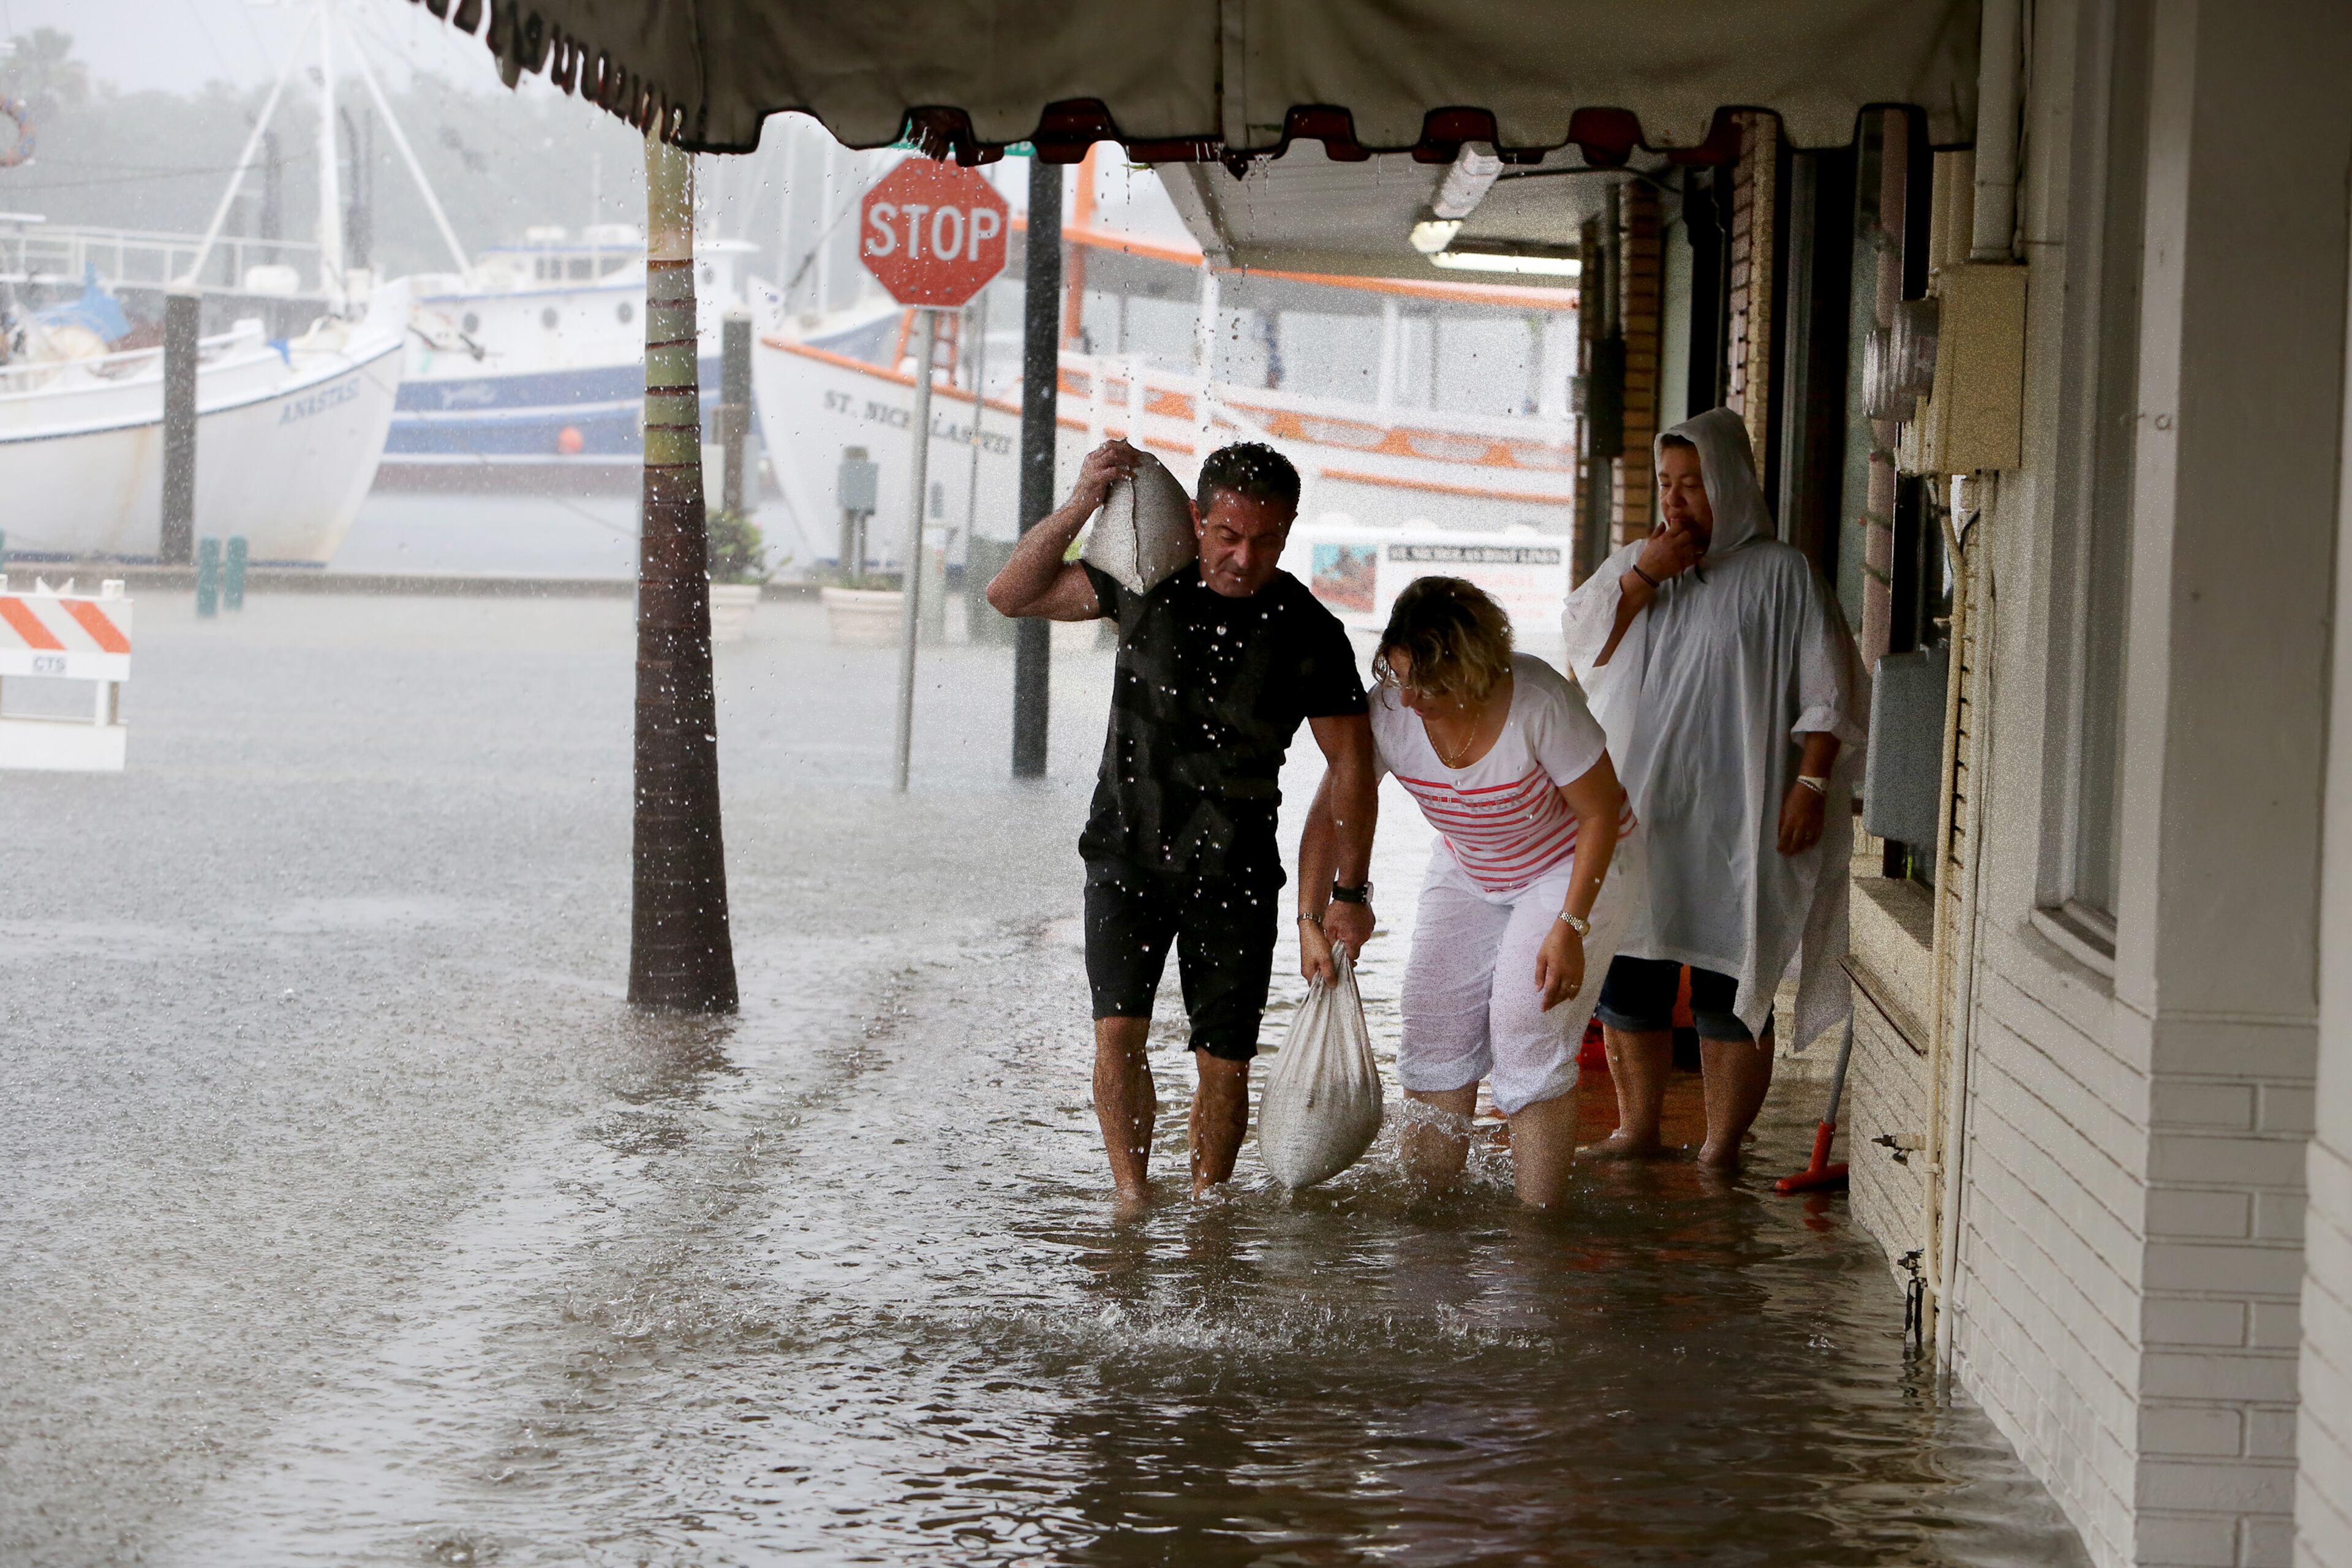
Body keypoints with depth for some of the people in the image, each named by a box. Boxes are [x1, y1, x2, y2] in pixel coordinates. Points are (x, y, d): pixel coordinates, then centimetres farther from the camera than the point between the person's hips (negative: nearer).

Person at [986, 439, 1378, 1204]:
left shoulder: (1309, 634, -10)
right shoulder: (1147, 582, -6)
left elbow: (1352, 764, -2)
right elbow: (1011, 595, -3)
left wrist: (1349, 891, -5)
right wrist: (1077, 509, -19)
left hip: (1234, 873, -1)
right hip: (1127, 850, 1)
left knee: (1225, 1061, 1)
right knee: (1119, 1031, -14)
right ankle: (1132, 1198, -7)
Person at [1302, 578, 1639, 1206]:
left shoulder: (1541, 704, -34)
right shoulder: (1388, 713, -23)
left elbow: (1601, 813, -21)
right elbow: (1329, 813, -12)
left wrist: (1570, 927, -24)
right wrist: (1309, 919, -20)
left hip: (1575, 865, -5)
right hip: (1468, 873, 5)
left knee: (1528, 1029, -17)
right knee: (1433, 1025, -3)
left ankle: (1537, 1221, -11)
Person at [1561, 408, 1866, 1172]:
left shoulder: (1780, 574, -1)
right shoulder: (1634, 563, 13)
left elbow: (1826, 694, -4)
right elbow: (1582, 643, 2)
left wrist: (1810, 785, -12)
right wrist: (1644, 579, -9)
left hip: (1735, 822, -4)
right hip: (1633, 807, 5)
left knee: (1729, 982, -3)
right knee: (1626, 973, 8)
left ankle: (1722, 1144, 5)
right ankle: (1638, 1128, 22)